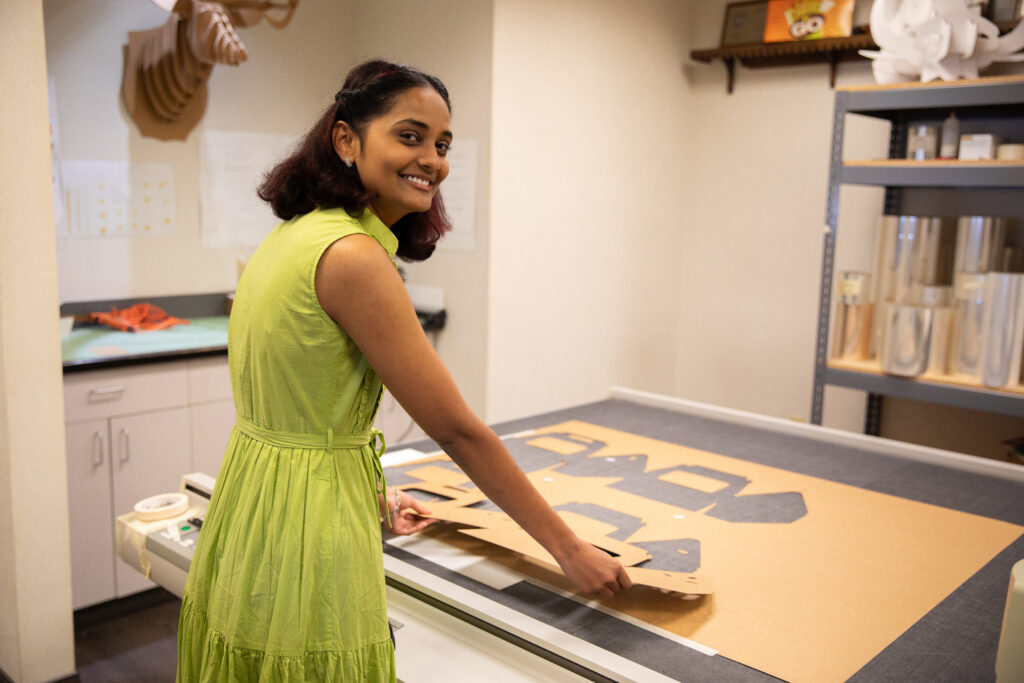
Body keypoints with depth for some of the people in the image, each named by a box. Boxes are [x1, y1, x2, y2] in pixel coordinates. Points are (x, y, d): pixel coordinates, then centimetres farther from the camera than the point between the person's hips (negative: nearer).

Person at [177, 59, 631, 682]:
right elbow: (457, 430, -20)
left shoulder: (295, 234, 5)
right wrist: (570, 549, -11)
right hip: (306, 541, -9)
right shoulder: (353, 256, -22)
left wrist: (372, 494, 22)